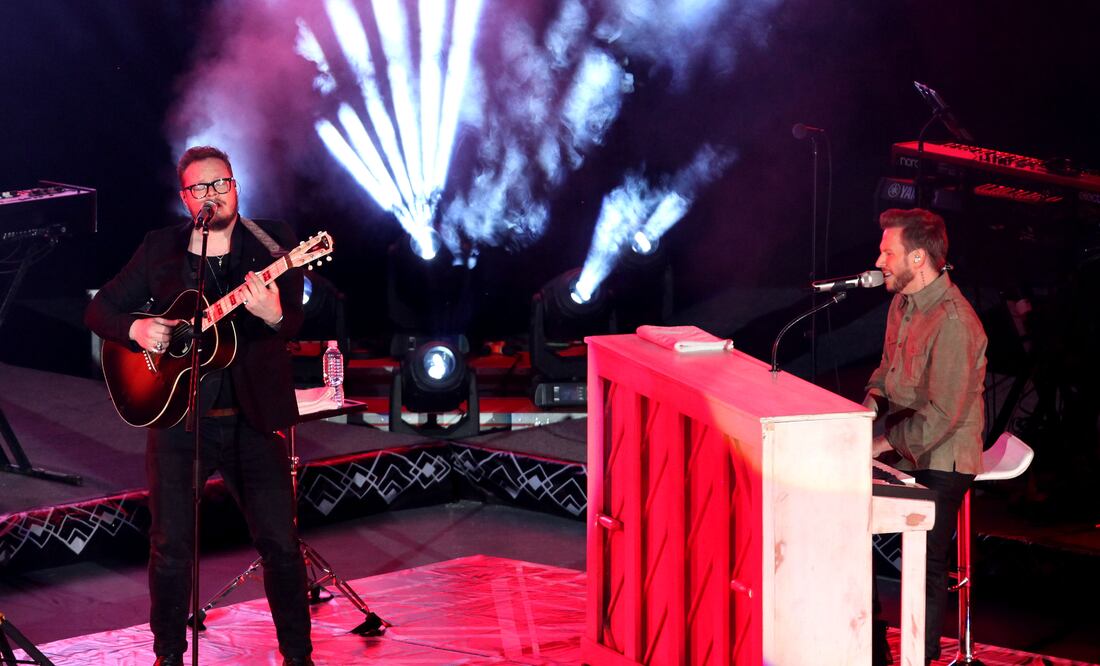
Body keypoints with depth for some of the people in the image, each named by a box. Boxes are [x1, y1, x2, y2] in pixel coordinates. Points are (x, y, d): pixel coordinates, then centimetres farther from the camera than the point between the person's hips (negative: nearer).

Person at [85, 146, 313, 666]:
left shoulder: (271, 241, 1)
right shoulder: (160, 248, 7)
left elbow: (294, 325, -10)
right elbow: (99, 310, 10)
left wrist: (273, 316, -34)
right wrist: (135, 329, -11)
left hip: (252, 418, -1)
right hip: (176, 418, 1)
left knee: (280, 542, -2)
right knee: (171, 546, 5)